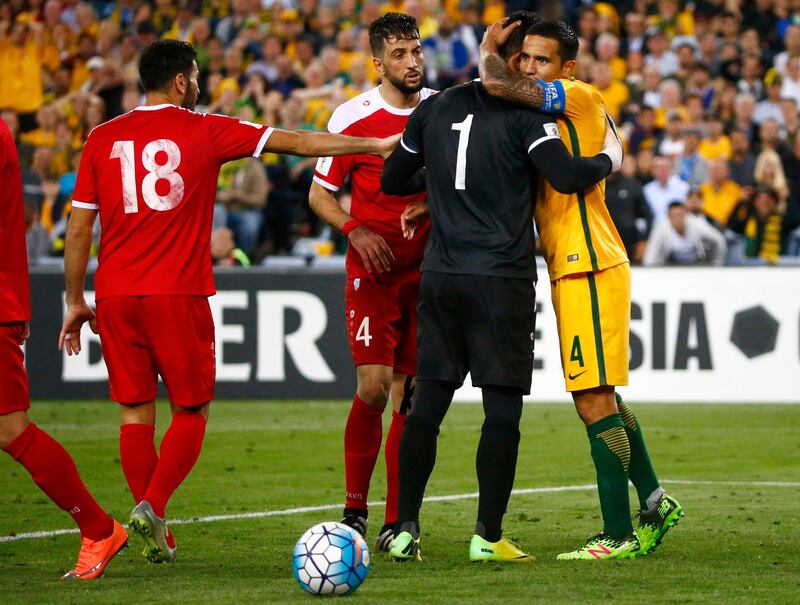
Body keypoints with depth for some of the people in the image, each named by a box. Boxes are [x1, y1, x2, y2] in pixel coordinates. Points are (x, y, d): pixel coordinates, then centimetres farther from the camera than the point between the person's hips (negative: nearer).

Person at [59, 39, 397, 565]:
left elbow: (78, 229, 7)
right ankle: (153, 506, -11)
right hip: (179, 294, -3)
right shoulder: (206, 131, 1)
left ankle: (156, 537, 5)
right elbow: (297, 142, 5)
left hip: (115, 294, 3)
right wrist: (376, 145, 13)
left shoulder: (102, 139, 7)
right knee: (191, 411, 8)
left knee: (135, 412, 8)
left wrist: (75, 302, 16)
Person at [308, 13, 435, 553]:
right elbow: (320, 193, 3)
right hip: (373, 271, -3)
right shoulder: (353, 117, -5)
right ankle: (354, 508, 2)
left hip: (427, 271, 3)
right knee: (374, 385, -13)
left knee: (408, 396, 2)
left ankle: (395, 523, 5)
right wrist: (355, 230, -13)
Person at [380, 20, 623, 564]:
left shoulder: (432, 110, 11)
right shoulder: (525, 115, -6)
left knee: (427, 403, 8)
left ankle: (405, 529, 6)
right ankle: (488, 536, -4)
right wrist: (608, 160, 2)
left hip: (440, 275, 5)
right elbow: (566, 176, -17)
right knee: (503, 407, -1)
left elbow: (393, 180, 20)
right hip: (501, 280, -5)